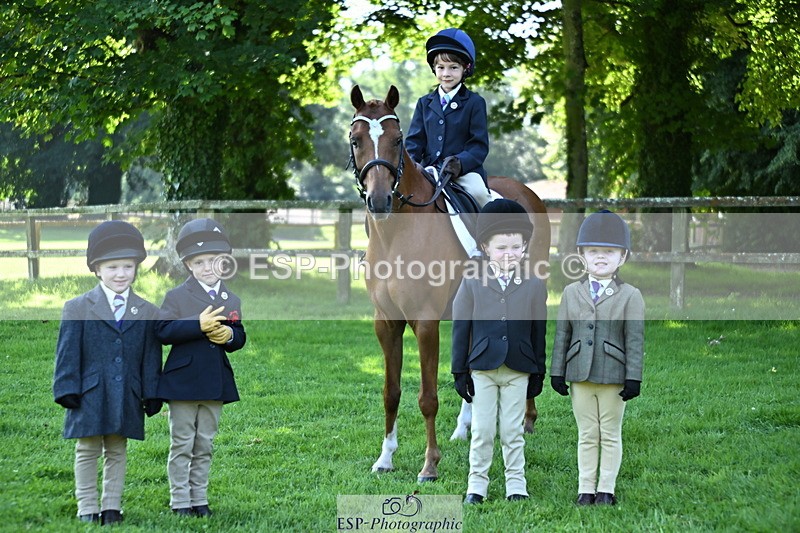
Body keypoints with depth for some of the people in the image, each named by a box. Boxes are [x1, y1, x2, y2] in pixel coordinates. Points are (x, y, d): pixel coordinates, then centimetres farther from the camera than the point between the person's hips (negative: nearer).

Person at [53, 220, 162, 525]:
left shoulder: (148, 313, 7)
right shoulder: (77, 309, 1)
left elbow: (151, 358, 8)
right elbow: (67, 352, -2)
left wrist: (152, 395, 4)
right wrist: (67, 390, -8)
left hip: (127, 398, 2)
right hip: (89, 396, -2)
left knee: (118, 452, 9)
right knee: (88, 451, 3)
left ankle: (111, 507, 16)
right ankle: (87, 508, 9)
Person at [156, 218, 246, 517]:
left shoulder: (232, 301, 8)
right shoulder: (176, 296, -4)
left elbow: (240, 337, 11)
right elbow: (163, 332, -14)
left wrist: (230, 335, -13)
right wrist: (198, 326, -23)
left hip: (216, 383, 4)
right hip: (183, 380, -4)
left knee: (204, 446, 11)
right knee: (182, 445, 2)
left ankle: (200, 500, 19)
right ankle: (180, 502, 7)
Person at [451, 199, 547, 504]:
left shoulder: (534, 287, 2)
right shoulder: (472, 284, 0)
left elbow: (538, 332, 7)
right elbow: (460, 329, 1)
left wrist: (538, 373, 7)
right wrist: (460, 372, -1)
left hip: (518, 372, 0)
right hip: (482, 369, 0)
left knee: (512, 432, 6)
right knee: (481, 431, 4)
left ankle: (516, 485, 15)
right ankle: (477, 484, 14)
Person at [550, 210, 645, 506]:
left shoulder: (630, 296, -2)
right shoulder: (571, 292, 8)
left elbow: (635, 339, -5)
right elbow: (562, 334, 8)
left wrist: (633, 377, -10)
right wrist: (557, 372, 4)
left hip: (613, 376, -2)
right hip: (580, 375, 2)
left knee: (610, 435, 5)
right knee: (587, 435, 8)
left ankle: (606, 490, 13)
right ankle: (586, 490, 13)